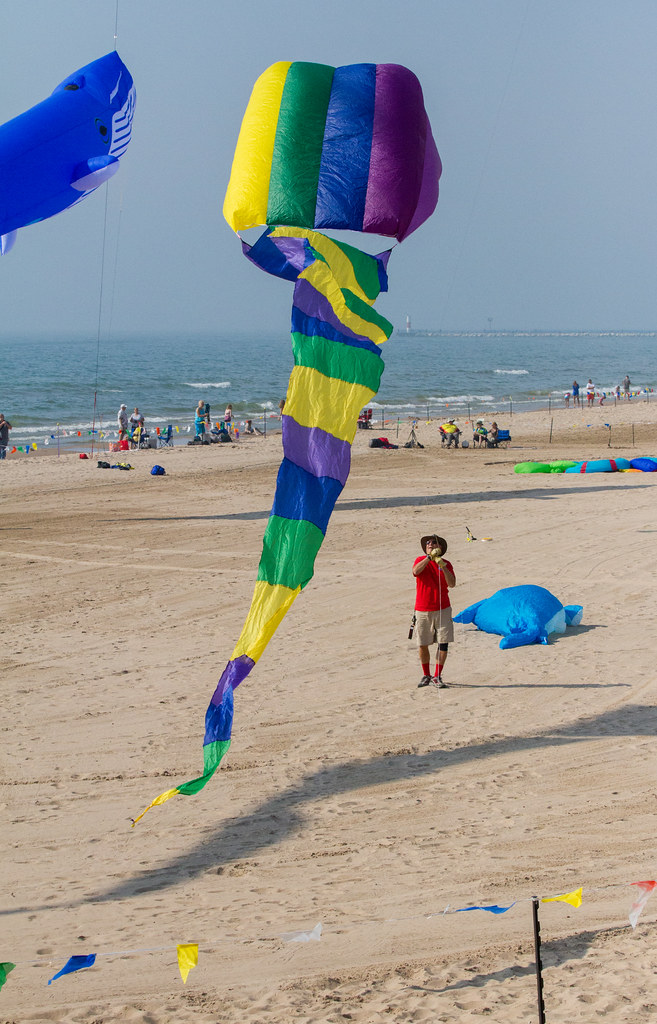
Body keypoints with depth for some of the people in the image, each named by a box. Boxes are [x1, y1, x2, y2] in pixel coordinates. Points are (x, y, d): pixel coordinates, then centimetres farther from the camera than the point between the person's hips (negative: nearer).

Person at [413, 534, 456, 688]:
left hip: (442, 610, 0)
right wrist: (429, 557, -26)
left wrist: (443, 566, -21)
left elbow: (452, 584, -9)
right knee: (422, 645, 4)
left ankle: (437, 677, 2)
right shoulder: (421, 560, 4)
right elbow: (415, 571, -19)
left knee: (443, 644, -5)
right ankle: (426, 676, 20)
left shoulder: (446, 564, 5)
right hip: (422, 610, 0)